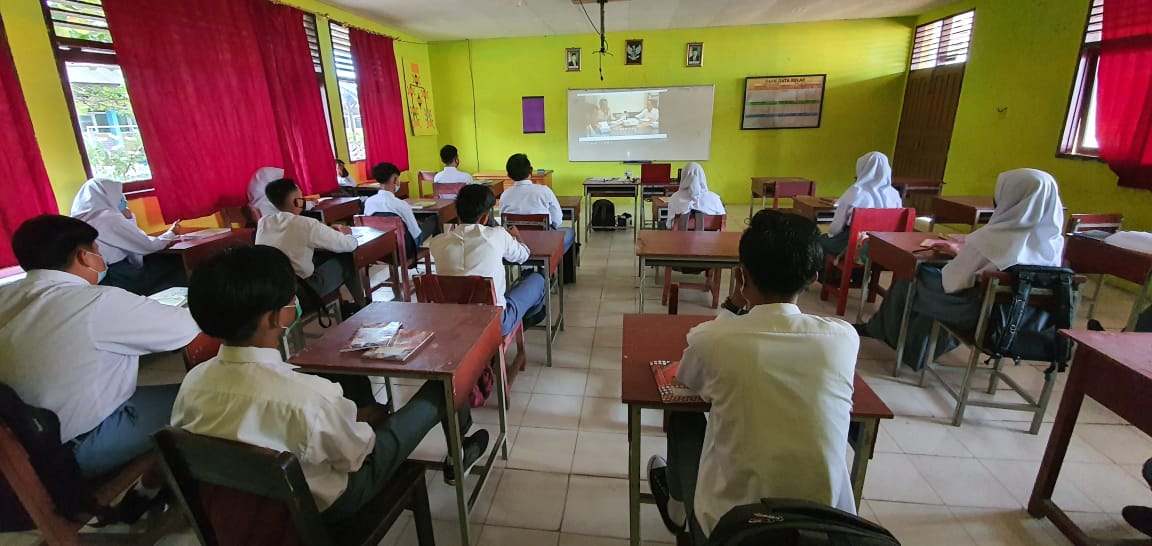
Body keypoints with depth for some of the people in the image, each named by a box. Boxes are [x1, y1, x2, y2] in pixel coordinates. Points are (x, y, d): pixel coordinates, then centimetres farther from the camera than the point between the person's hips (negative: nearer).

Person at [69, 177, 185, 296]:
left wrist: (128, 218, 5)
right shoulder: (109, 217, -18)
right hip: (120, 278, -8)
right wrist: (171, 233, 2)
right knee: (178, 265, 3)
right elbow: (148, 245, -14)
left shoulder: (84, 218, 8)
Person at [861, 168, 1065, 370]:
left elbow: (952, 282, -20)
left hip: (976, 314, -6)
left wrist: (958, 254, 0)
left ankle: (879, 330, 34)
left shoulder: (991, 238, -28)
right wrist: (961, 252, 14)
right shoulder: (1054, 243, -7)